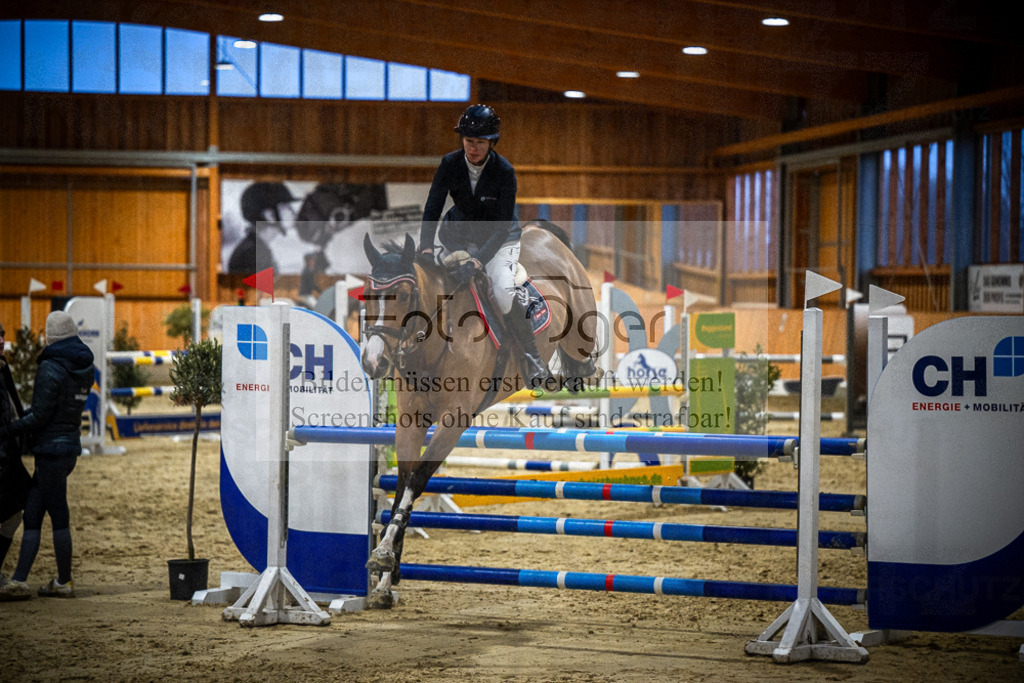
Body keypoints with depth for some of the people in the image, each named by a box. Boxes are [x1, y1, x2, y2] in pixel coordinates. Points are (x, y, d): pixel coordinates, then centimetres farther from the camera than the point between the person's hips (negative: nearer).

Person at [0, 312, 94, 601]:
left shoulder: (51, 369, -16)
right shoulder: (84, 367, 9)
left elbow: (40, 416, -17)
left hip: (52, 448, -8)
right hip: (70, 444, 8)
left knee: (59, 517, 1)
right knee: (32, 515, 8)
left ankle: (63, 583, 9)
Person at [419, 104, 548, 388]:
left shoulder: (504, 171, -22)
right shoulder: (450, 164, -13)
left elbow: (502, 227, -25)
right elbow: (432, 208, -15)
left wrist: (479, 260, -38)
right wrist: (426, 246, -32)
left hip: (500, 239, -5)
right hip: (460, 235, 5)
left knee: (503, 292, -27)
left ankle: (532, 357, -14)